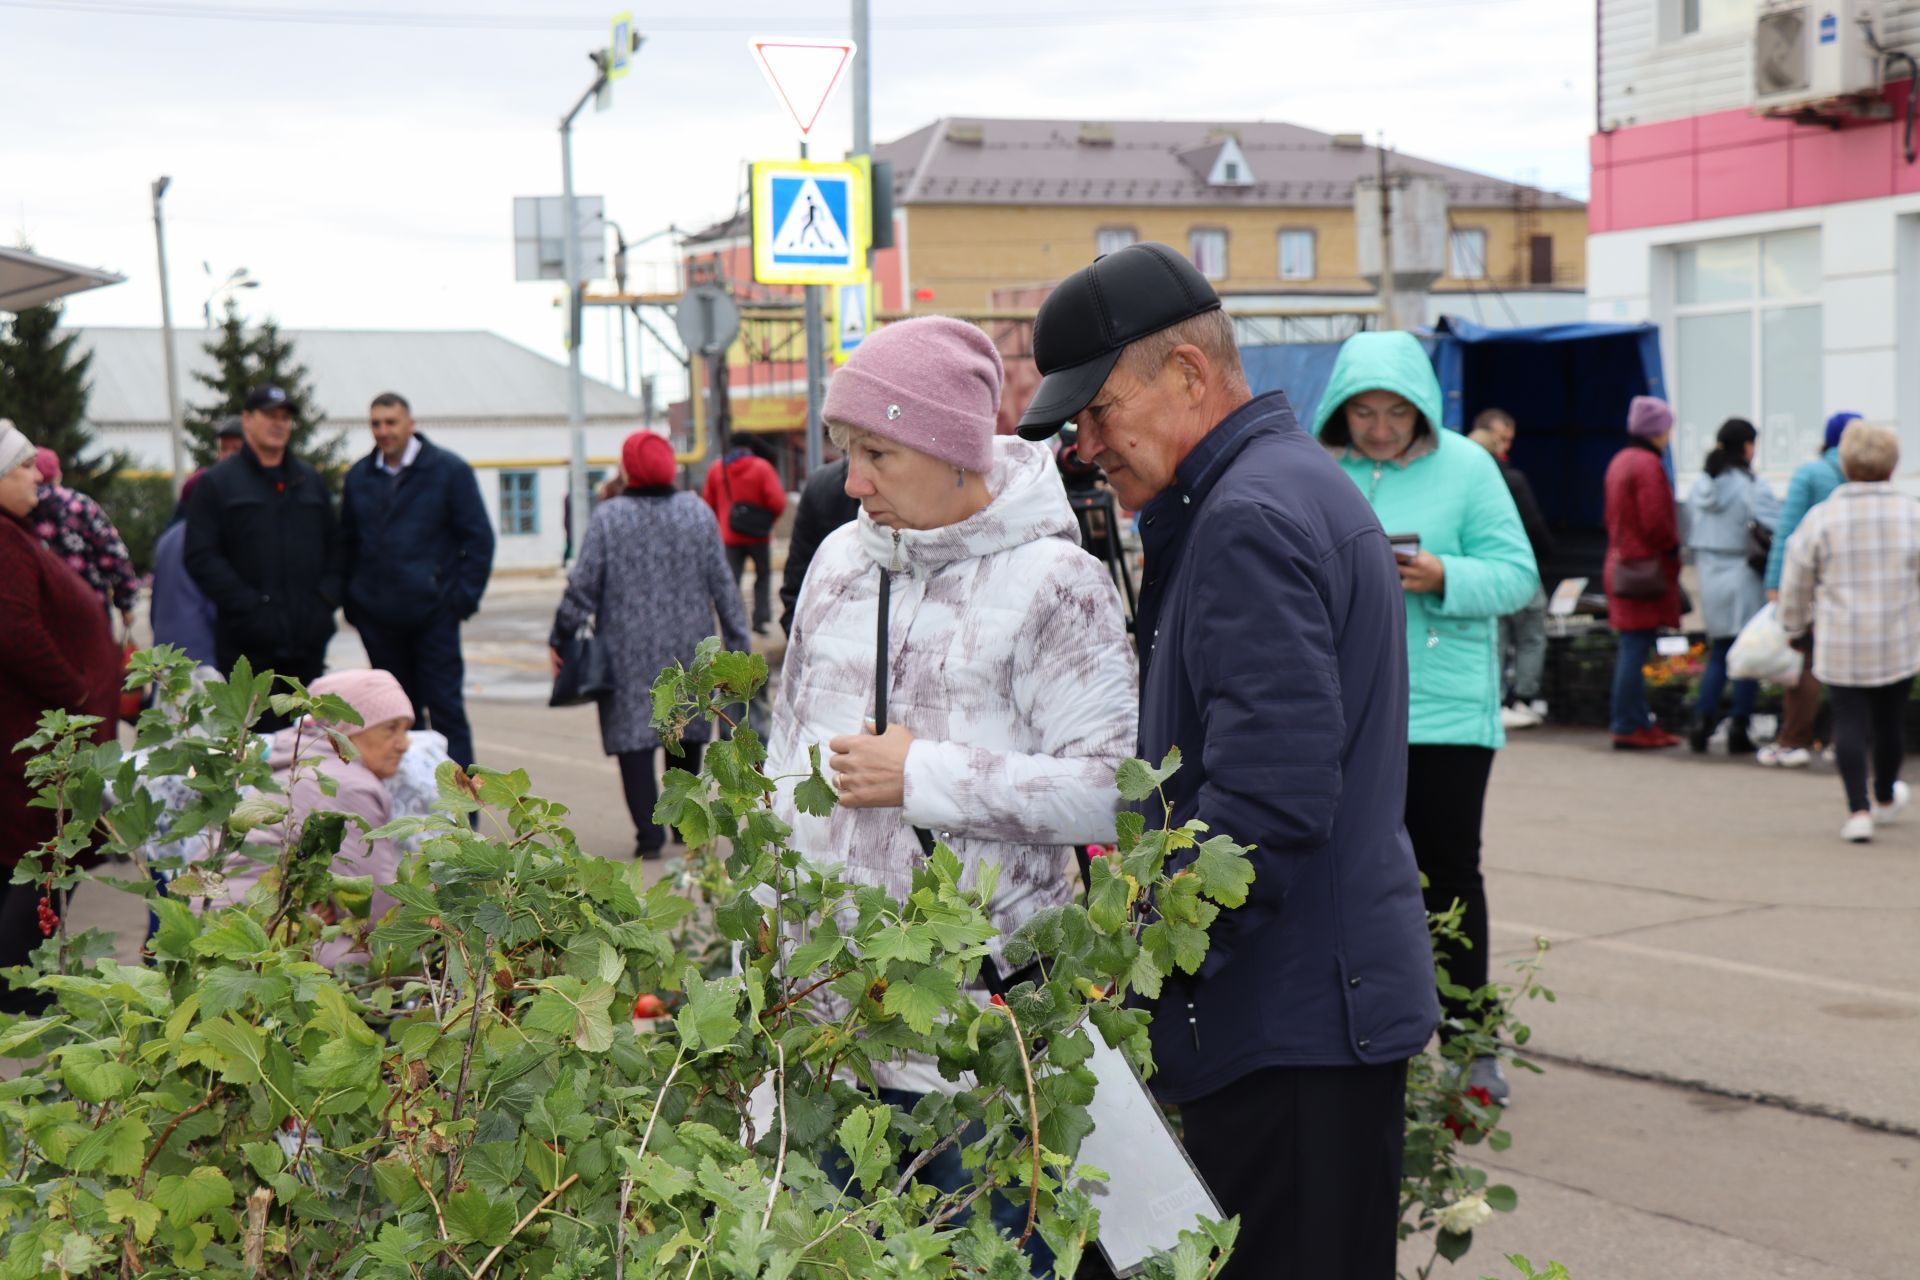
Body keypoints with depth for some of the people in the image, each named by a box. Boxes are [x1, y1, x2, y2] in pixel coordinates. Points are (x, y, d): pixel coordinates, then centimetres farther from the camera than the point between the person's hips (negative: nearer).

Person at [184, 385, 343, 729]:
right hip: (248, 644, -4)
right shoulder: (217, 483, 3)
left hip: (308, 640, 4)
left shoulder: (310, 481, 18)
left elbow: (334, 546, 20)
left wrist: (327, 598, 3)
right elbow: (201, 558, -5)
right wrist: (247, 605, -14)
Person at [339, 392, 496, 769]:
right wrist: (352, 602, 8)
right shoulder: (359, 476, 11)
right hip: (378, 620, 4)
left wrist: (463, 597, -8)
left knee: (445, 707, -3)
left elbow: (479, 539, -1)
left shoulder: (449, 470, 0)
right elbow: (348, 544, 17)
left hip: (433, 614, -4)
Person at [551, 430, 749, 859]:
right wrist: (738, 642, 9)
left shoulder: (607, 518, -7)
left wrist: (560, 639, 4)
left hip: (629, 650, -3)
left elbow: (583, 587, -6)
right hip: (689, 647, 3)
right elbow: (723, 585, 3)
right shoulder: (699, 513, 1)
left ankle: (649, 830, -10)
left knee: (633, 734, 0)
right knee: (686, 735, 17)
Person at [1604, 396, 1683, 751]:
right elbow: (1655, 521, -20)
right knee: (1636, 650, -7)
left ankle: (1639, 722, 19)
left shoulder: (1619, 461, 15)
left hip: (1621, 563, 10)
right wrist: (1673, 547, -4)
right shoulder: (1648, 464, -15)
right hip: (1647, 568, -10)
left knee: (1632, 651, 13)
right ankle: (1628, 728, -5)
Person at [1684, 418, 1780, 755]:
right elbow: (1778, 529, -16)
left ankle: (1702, 719, 4)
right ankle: (1738, 731, 3)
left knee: (1718, 654, 15)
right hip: (1744, 578, -6)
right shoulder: (1751, 486, -12)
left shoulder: (1701, 485, 7)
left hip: (1710, 579, 6)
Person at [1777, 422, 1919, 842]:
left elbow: (1796, 583, 1)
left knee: (1850, 721, 3)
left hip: (1841, 647, -2)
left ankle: (1858, 810, -9)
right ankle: (1884, 799, 37)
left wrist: (1795, 623, 18)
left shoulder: (1821, 518, -7)